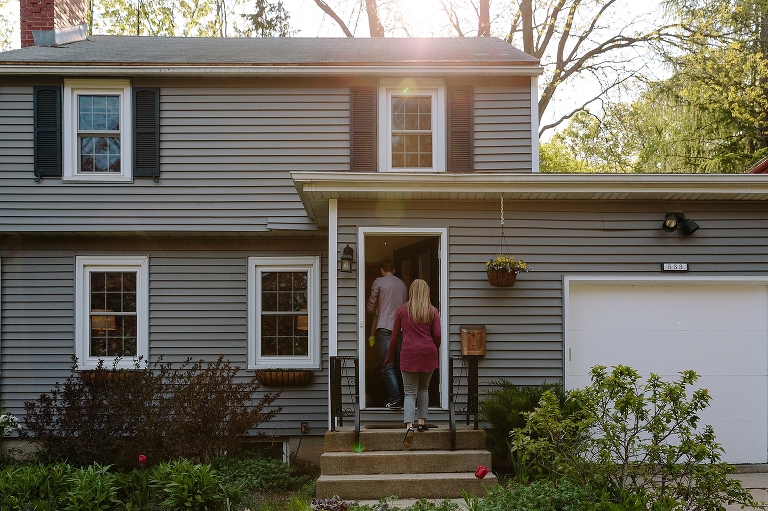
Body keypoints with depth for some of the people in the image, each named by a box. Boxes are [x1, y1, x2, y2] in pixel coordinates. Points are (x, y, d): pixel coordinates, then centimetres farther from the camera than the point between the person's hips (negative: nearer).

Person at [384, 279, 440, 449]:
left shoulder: (401, 310, 3)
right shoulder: (432, 311, 4)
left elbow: (395, 336, 6)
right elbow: (437, 335, 0)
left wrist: (390, 357, 16)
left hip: (409, 353, -1)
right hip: (428, 352, 1)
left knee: (410, 393, -2)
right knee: (423, 389, 20)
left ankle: (409, 426, -18)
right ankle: (422, 422, 19)